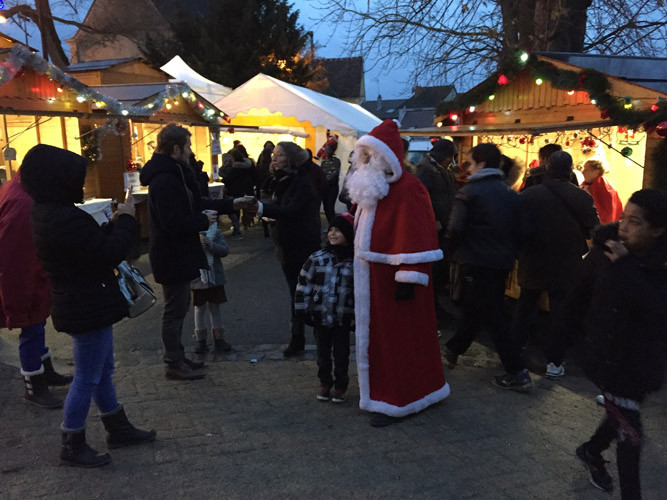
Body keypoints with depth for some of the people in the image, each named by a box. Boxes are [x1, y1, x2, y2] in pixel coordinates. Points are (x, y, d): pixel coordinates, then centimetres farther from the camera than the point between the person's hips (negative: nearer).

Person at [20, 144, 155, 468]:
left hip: (81, 305, 11)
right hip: (88, 309, -11)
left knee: (102, 371, 21)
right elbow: (110, 255, -24)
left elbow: (93, 245, 13)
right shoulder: (66, 218, -27)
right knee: (87, 378, 4)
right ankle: (72, 446, 20)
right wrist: (126, 220, -13)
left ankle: (118, 429, 36)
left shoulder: (49, 213, 7)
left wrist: (115, 224, 2)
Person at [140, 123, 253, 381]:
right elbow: (174, 223, -29)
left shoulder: (174, 173, 10)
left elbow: (195, 204, 16)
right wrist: (204, 220, -16)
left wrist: (231, 204, 11)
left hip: (178, 254, 11)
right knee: (175, 311, 2)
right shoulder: (164, 180, -24)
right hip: (172, 256, -11)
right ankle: (174, 365, 16)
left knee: (179, 307, 20)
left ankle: (177, 357, 33)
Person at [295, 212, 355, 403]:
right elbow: (304, 284, 1)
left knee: (341, 353, 9)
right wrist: (302, 309, -1)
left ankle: (341, 385, 27)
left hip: (343, 318, -1)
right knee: (323, 352, 15)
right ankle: (325, 383, 32)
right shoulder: (317, 259, -4)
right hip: (320, 316, 1)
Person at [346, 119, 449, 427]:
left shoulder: (407, 190, -17)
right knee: (375, 333, 17)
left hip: (392, 278, -9)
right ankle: (378, 388, 33)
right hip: (372, 277, 9)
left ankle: (397, 401, 16)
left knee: (396, 337, 2)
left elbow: (414, 239, -22)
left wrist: (408, 278, -24)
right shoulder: (370, 185, 12)